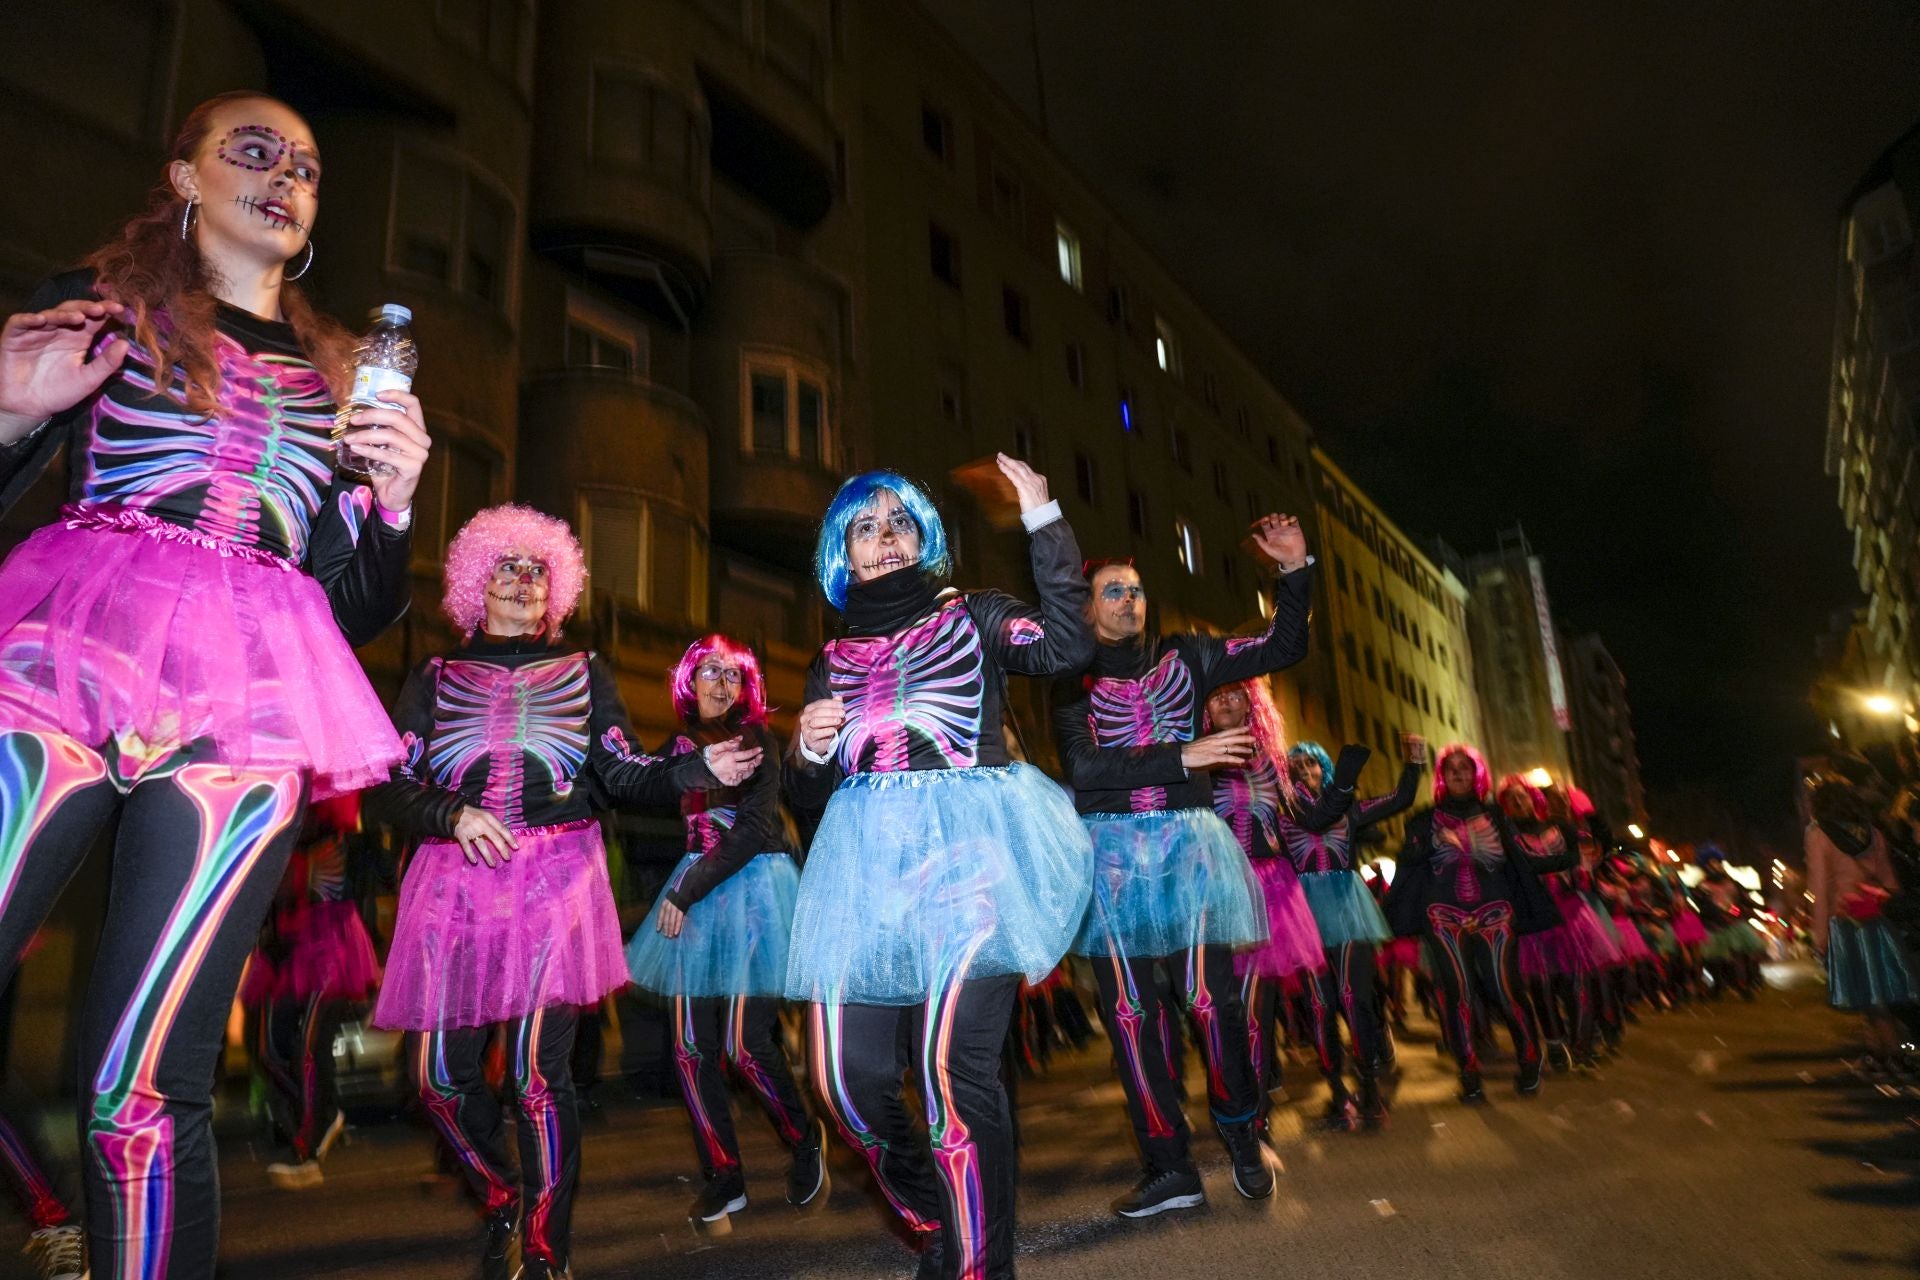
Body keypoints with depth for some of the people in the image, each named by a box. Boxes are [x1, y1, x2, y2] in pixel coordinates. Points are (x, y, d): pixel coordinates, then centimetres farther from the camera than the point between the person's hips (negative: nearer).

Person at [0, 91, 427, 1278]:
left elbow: (363, 610, 17)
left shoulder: (342, 377, 21)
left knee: (143, 1090, -6)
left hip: (251, 698, 1)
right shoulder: (103, 302, 18)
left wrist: (396, 499, -1)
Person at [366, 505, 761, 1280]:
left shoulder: (583, 672, 11)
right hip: (455, 882, 2)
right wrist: (452, 815, -12)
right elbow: (386, 786, 7)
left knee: (537, 1068, -9)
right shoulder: (436, 678, 11)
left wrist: (699, 769, -12)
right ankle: (502, 1201, 31)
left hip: (557, 878, -2)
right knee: (439, 1071, 3)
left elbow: (624, 775, 4)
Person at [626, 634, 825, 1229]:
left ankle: (805, 1146, 17)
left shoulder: (757, 741, -5)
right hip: (692, 895, 5)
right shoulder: (678, 745, 10)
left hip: (752, 887, -5)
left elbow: (754, 829, -13)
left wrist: (686, 891, -15)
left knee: (745, 1044, -8)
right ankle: (723, 1177, 16)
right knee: (691, 1047, 1)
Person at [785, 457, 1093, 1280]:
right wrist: (807, 750, -2)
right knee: (849, 1076, -1)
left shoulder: (973, 616, 11)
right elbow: (809, 797, 21)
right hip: (865, 857, 4)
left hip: (967, 843, -4)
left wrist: (1042, 519, -8)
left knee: (952, 1068, -16)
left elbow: (1068, 643, -8)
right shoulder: (832, 659, 19)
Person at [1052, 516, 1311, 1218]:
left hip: (1189, 841, 1)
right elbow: (1083, 767, -11)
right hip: (1113, 850, 0)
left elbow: (1282, 647, 11)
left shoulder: (1184, 655, 12)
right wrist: (1182, 756, -18)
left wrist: (1294, 571, -2)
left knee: (1211, 994, -7)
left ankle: (1242, 1136, 17)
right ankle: (1170, 1168, 13)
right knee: (1130, 1008, 1)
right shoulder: (1073, 680, 4)